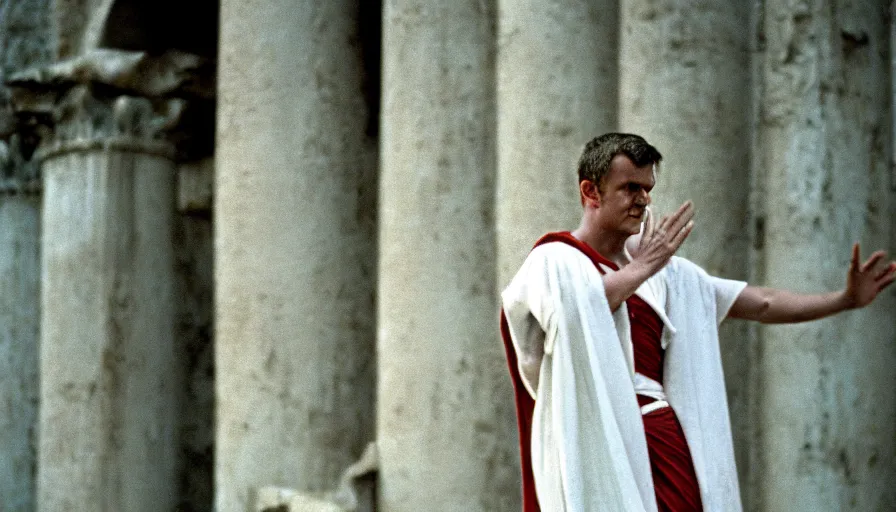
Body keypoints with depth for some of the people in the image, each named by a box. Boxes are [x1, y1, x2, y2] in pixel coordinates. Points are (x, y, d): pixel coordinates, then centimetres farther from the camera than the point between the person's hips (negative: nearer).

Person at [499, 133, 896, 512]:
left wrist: (846, 299, 11)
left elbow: (761, 304, 18)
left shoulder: (665, 270, 18)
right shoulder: (554, 262, 0)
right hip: (601, 446, -6)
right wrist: (640, 269, -11)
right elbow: (570, 312, -24)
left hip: (667, 445, 6)